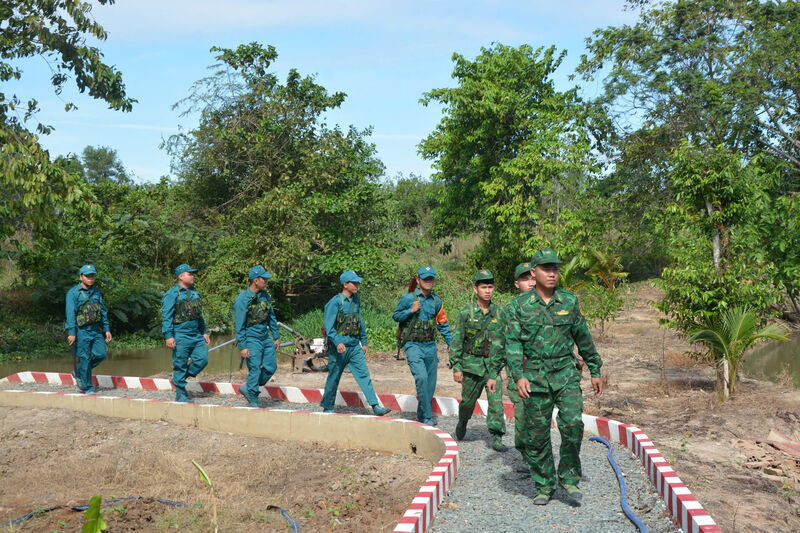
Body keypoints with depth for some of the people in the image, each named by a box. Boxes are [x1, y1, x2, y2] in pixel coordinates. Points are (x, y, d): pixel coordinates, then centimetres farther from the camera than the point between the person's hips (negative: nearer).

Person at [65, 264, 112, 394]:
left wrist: (107, 329, 13)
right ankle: (87, 388, 10)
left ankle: (78, 373, 23)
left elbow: (103, 311, 17)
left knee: (100, 354, -1)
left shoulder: (96, 292, 12)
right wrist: (71, 332, -22)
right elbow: (70, 313, -14)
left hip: (95, 329, 6)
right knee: (84, 358, -1)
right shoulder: (73, 293, -7)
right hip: (81, 330, -6)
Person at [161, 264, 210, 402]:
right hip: (181, 336, -7)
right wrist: (168, 336, -19)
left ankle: (179, 379, 19)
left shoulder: (195, 292, 15)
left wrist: (204, 332, 20)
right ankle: (180, 394, 12)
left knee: (202, 359, -2)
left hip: (196, 335, 7)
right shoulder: (172, 294, -7)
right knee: (180, 364, 0)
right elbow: (166, 316, -11)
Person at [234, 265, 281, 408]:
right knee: (255, 369, -5)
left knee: (271, 366, 6)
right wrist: (242, 346, -17)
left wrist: (276, 337, 15)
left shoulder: (265, 295, 6)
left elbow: (272, 317, 16)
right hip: (251, 338, -7)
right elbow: (239, 325, -15)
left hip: (265, 336, 7)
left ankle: (248, 389, 23)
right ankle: (253, 401, 9)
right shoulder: (243, 299, -16)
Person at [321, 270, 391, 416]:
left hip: (355, 345, 5)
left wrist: (364, 342, 20)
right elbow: (329, 327, -16)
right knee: (334, 377, 7)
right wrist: (338, 343, -29)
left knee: (364, 374, -4)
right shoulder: (335, 302, -11)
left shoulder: (356, 300, 11)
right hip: (339, 347, -5)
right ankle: (327, 407, 23)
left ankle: (376, 407, -8)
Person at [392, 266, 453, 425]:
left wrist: (452, 344, 10)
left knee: (430, 383, 7)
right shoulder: (408, 298, -3)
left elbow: (443, 325, 16)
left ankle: (422, 416, 23)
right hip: (413, 345, -5)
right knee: (421, 377, -21)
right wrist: (411, 311, -12)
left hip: (430, 346, 5)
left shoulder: (436, 300, 9)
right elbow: (395, 316, 4)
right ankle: (427, 417, -14)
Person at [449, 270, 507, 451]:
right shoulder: (466, 313, -7)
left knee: (496, 400, -8)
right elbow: (456, 341, -6)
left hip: (493, 364, 2)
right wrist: (456, 367, -9)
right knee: (468, 400, 12)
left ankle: (497, 438, -2)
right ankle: (462, 423, 41)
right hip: (471, 363, -1)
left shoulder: (499, 312, 1)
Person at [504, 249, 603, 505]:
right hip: (534, 377, -1)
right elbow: (512, 343, -5)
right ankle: (544, 486, 21)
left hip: (566, 374, 1)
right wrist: (518, 376, -17)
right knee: (537, 434, 4)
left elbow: (584, 339, 13)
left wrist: (595, 371, 16)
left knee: (572, 424, -14)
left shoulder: (570, 301, 5)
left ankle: (568, 477, 8)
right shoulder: (519, 305, 0)